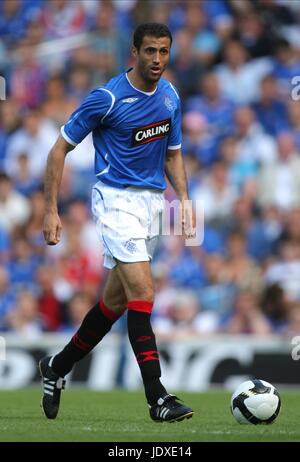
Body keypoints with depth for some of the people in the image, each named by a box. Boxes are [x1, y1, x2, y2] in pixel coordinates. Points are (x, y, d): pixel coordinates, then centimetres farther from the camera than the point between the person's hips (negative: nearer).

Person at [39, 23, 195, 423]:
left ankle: (58, 368, 32)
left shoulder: (170, 97, 6)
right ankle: (157, 398, -18)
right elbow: (60, 149, -7)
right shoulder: (108, 98, -14)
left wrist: (185, 200, 5)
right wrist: (51, 210, -11)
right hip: (116, 199, -7)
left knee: (116, 300, 12)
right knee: (143, 294, -18)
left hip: (151, 202, 7)